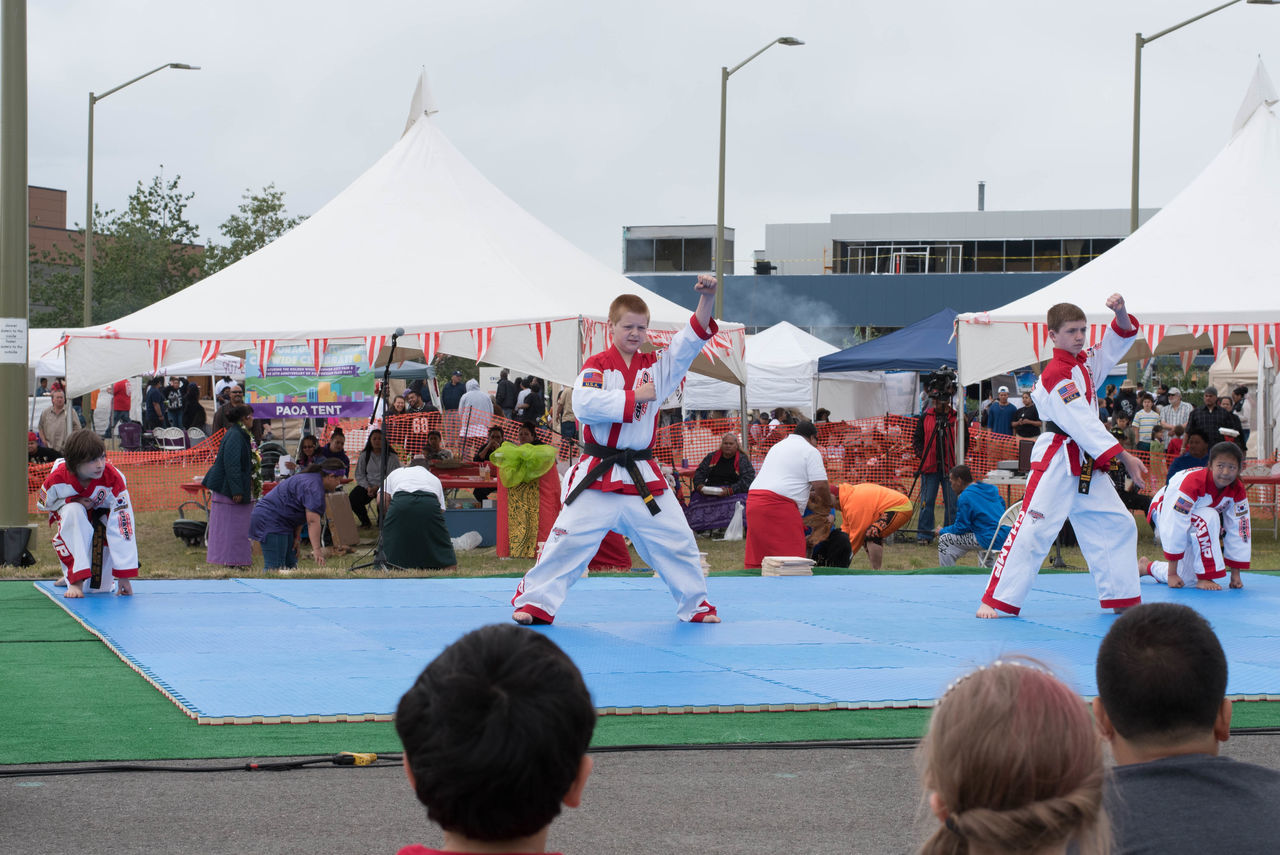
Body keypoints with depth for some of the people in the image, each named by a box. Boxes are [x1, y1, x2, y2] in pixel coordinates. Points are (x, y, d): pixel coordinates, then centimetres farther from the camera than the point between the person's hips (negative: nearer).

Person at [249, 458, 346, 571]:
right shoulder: (313, 486, -19)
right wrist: (317, 550, -27)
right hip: (270, 520, -11)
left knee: (291, 565, 6)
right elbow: (313, 521, -25)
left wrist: (297, 537, 8)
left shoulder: (312, 478, 14)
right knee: (275, 567, -16)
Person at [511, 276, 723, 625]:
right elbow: (584, 405, -21)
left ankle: (696, 603, 23)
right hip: (598, 476, -3)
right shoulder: (596, 366, -3)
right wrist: (632, 397, -17)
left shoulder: (656, 366, 8)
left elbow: (694, 336, 0)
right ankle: (534, 601, 4)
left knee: (675, 540, 7)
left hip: (643, 476, 4)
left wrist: (707, 297, -14)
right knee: (570, 539, -5)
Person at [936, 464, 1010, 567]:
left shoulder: (965, 497, -10)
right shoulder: (992, 489, 13)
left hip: (989, 539, -9)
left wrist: (942, 531, 11)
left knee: (944, 540, -4)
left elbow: (960, 528, -8)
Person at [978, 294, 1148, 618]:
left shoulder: (1085, 362, 12)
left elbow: (1117, 342, 21)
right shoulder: (1057, 376, -17)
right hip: (1057, 461, -9)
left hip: (1087, 466, 9)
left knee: (1117, 525, 10)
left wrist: (1121, 314, -2)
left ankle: (1123, 598, 17)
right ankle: (996, 601, -9)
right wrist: (1125, 457, -22)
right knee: (1033, 529, -12)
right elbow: (1083, 424, -22)